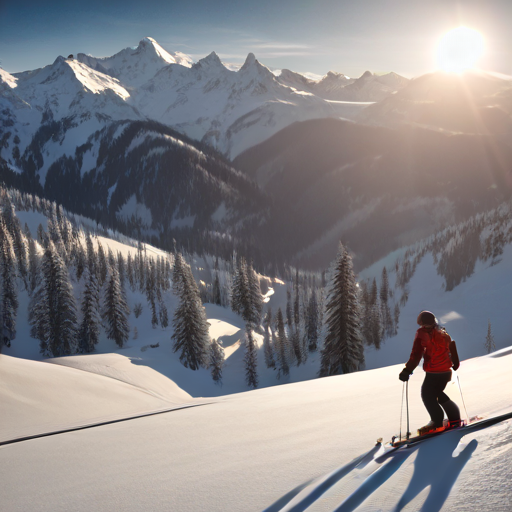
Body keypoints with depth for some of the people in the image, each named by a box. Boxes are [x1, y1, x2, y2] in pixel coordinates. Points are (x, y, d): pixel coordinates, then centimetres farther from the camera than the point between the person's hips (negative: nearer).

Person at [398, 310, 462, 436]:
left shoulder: (422, 334, -7)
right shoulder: (444, 333, 11)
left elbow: (416, 354, -13)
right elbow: (453, 349, 19)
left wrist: (407, 370, -10)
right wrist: (455, 365, 35)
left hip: (433, 373, -7)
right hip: (447, 372, 7)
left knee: (427, 395, 2)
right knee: (438, 394, 22)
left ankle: (437, 422, -3)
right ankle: (454, 418, 23)